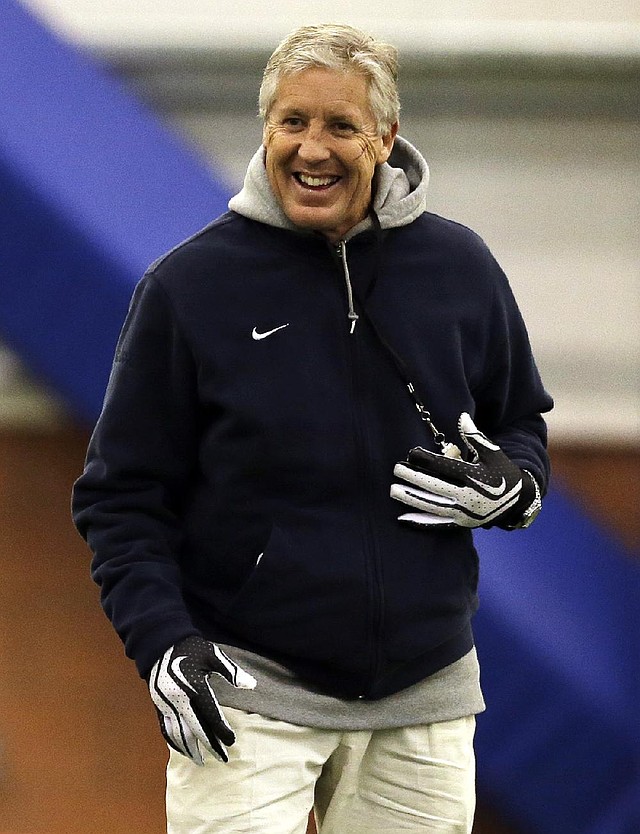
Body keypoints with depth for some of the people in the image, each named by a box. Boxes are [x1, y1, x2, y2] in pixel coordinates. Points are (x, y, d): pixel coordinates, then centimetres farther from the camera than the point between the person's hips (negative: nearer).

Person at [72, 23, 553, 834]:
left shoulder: (460, 268, 4)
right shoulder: (189, 284, -4)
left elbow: (523, 426, 18)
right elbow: (124, 492, 0)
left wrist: (510, 487, -6)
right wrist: (163, 644, -14)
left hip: (426, 698, 3)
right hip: (250, 693, -3)